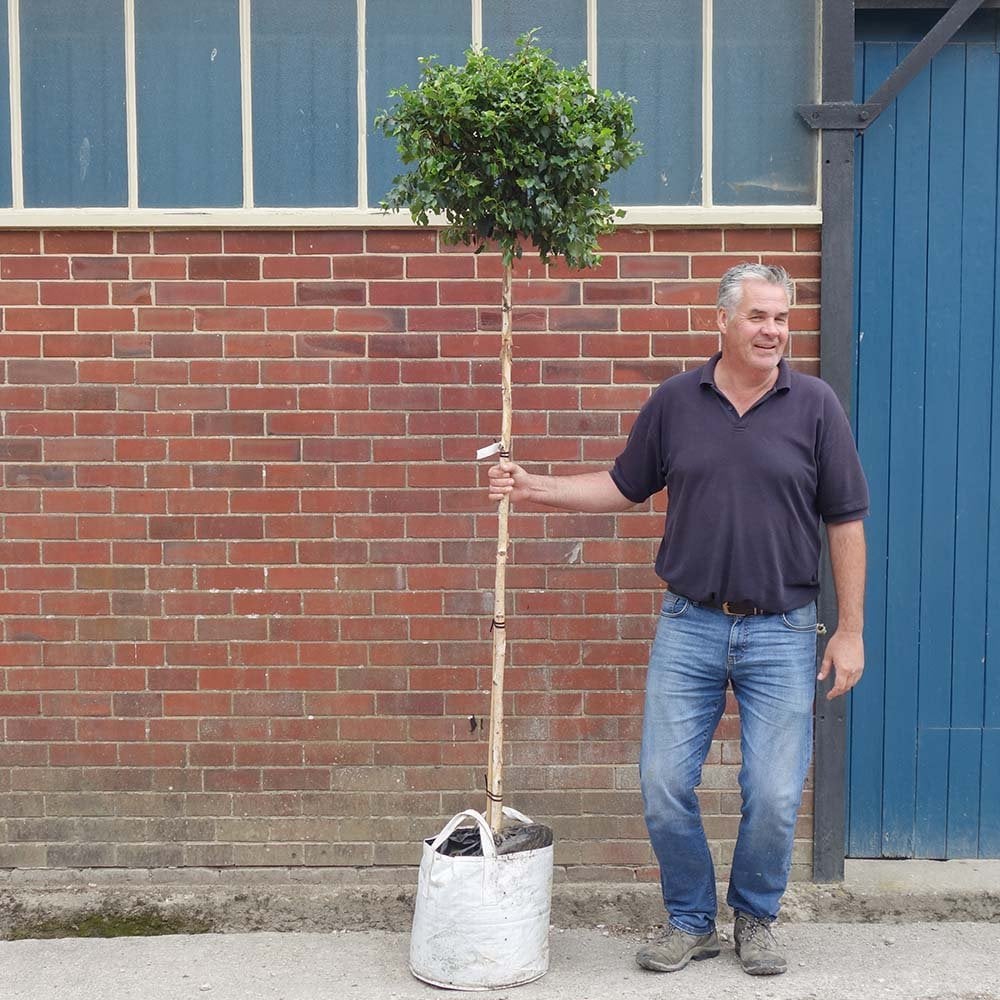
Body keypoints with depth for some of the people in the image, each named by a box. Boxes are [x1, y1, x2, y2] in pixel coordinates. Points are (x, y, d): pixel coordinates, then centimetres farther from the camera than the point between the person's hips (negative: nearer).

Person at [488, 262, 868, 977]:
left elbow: (846, 521, -1)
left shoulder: (815, 404, -3)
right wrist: (534, 488, 1)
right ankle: (691, 920, 24)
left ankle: (757, 919, 28)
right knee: (665, 786, 2)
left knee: (775, 796, 2)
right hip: (689, 624, 2)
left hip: (782, 631, -1)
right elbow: (626, 487, 12)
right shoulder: (675, 401, 3)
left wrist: (851, 631, -3)